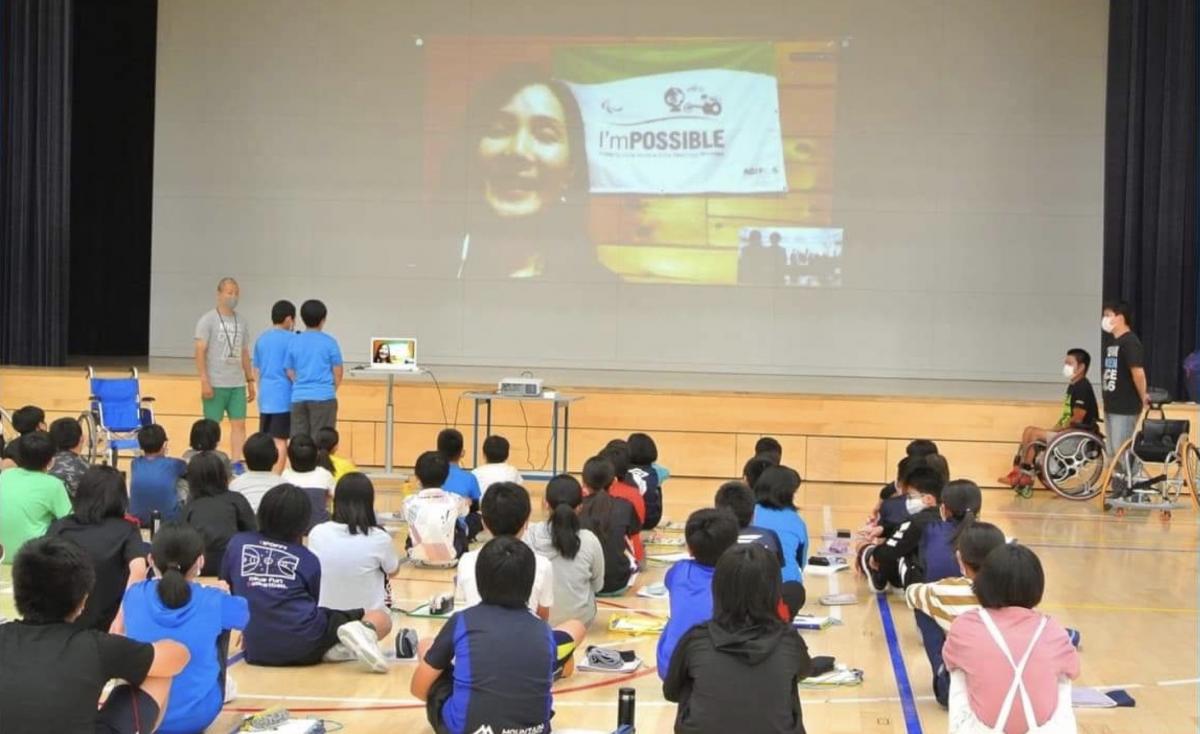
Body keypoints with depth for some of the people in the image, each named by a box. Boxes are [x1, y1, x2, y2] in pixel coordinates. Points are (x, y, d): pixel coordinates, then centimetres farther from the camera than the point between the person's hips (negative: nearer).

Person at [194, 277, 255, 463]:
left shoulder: (241, 322, 12)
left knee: (239, 424, 1)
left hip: (238, 384, 5)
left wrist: (250, 381, 12)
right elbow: (200, 352, -8)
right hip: (215, 384, -5)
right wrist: (204, 381, -16)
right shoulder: (208, 320, -4)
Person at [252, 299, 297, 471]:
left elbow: (256, 370, 17)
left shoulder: (261, 339, 11)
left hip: (265, 397, 6)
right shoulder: (291, 338, -8)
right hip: (284, 397, -6)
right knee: (280, 441, -3)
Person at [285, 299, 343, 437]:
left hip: (298, 398, 3)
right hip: (323, 397, -3)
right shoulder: (329, 342, -3)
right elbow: (337, 374, 1)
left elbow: (290, 373, 8)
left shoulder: (293, 342, 5)